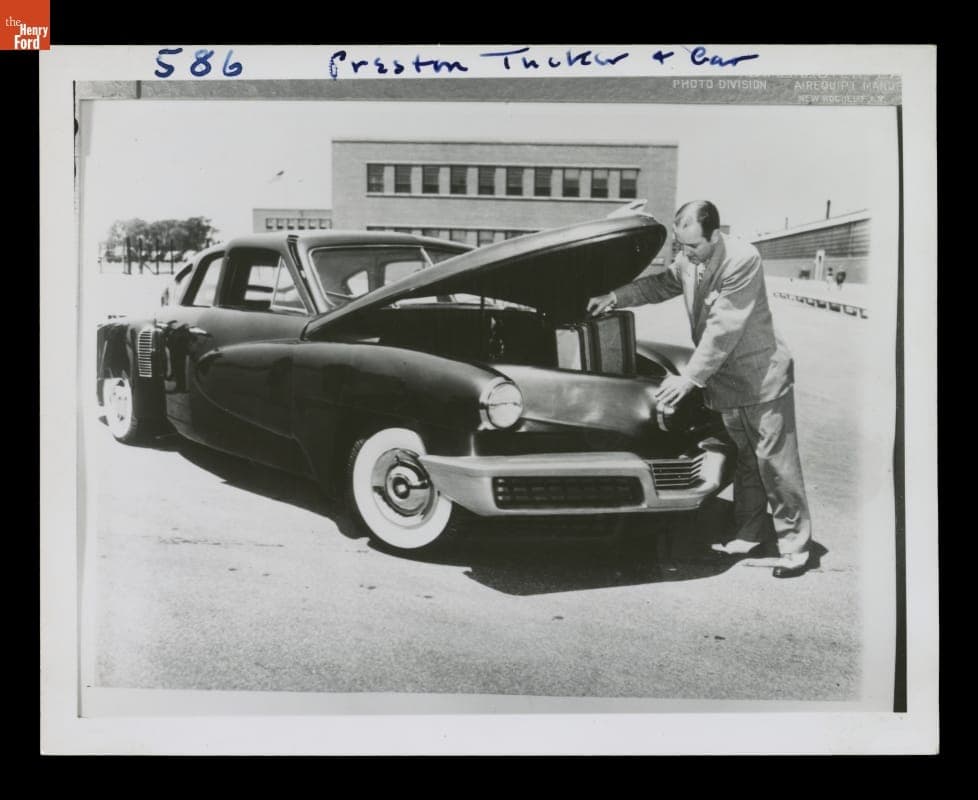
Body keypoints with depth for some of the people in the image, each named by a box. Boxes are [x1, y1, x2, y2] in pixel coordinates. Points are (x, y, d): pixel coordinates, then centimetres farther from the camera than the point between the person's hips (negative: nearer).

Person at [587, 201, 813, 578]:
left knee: (776, 463, -1)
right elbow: (661, 284, 18)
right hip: (726, 381, 7)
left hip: (762, 378, -7)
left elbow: (723, 329, -26)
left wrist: (690, 377, -24)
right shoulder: (688, 260, -1)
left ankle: (795, 546, 10)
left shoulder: (742, 260, -24)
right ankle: (748, 535, 28)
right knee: (743, 463, 17)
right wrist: (614, 297, 5)